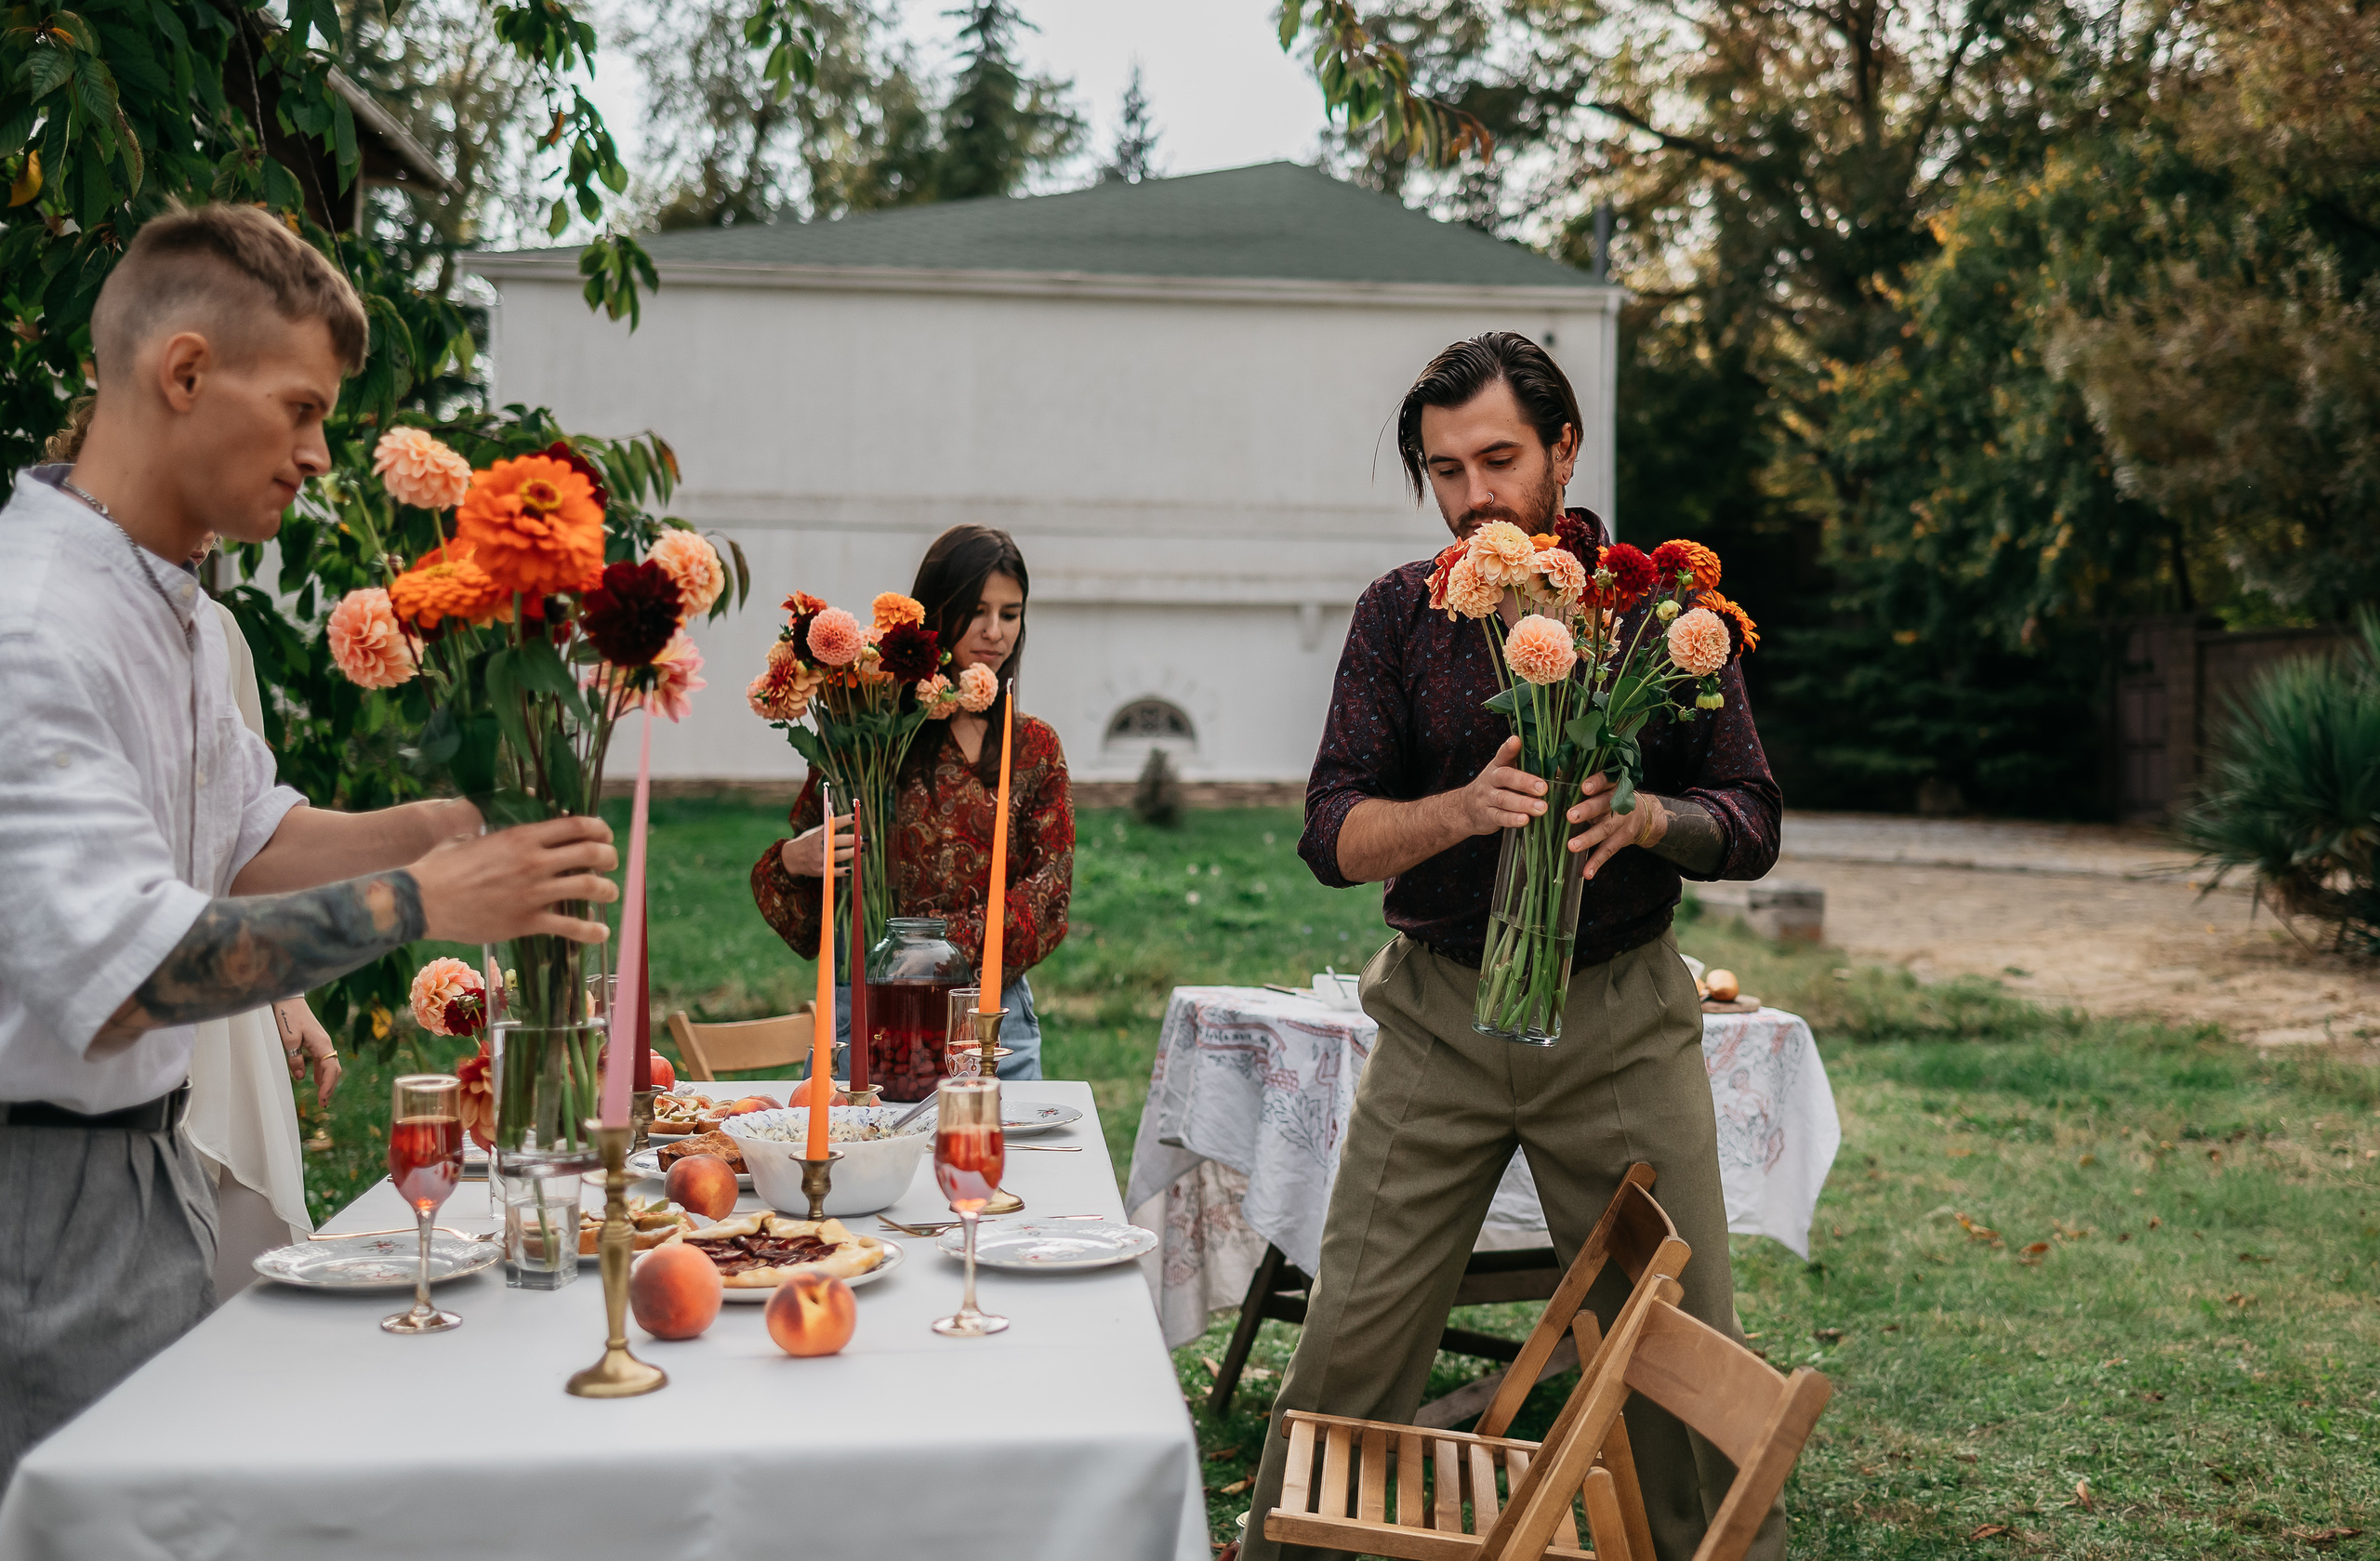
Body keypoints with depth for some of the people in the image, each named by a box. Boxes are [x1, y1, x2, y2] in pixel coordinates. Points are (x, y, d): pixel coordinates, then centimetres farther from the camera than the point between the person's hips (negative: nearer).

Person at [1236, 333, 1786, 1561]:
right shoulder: (1401, 612, 1)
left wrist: (1643, 819, -21)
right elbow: (1333, 834, -6)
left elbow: (1751, 823, 0)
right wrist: (1466, 809, -25)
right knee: (1350, 1344, 2)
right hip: (1438, 1013, 0)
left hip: (1621, 1019, 0)